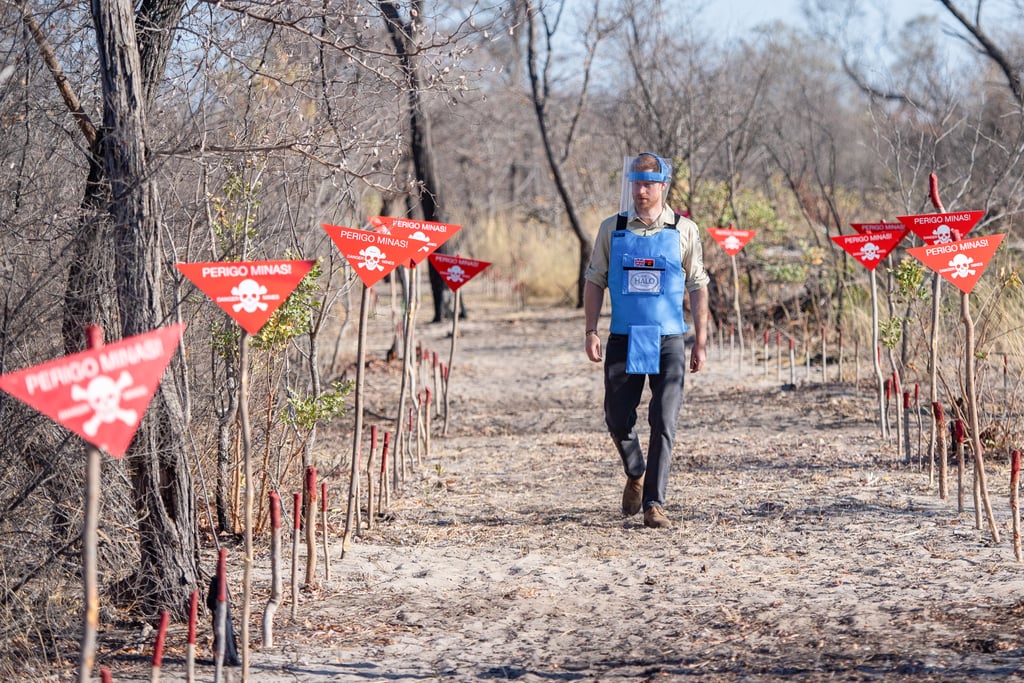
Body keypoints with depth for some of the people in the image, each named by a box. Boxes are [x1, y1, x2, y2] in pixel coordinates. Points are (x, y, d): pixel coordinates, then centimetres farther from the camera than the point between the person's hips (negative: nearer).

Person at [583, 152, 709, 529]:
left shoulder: (684, 230, 2)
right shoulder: (612, 228, 5)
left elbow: (697, 286, 5)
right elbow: (594, 281, 8)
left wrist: (701, 341, 1)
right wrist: (591, 332, -1)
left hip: (668, 341, -1)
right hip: (623, 340, 2)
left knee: (664, 423, -8)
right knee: (617, 419, 4)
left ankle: (654, 503, -4)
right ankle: (636, 474, 33)